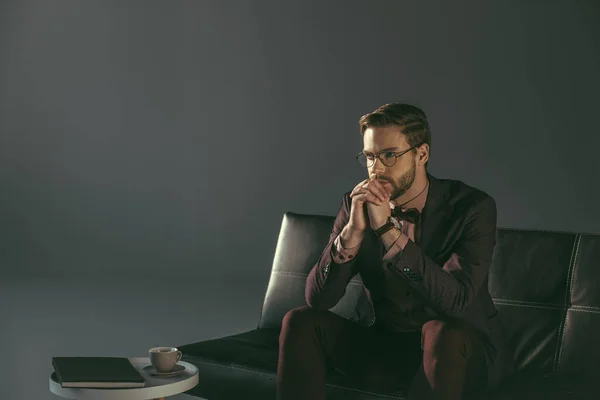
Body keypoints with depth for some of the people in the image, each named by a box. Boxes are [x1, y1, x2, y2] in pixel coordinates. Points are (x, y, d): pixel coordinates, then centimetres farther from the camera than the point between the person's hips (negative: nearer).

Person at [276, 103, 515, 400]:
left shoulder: (473, 207, -14)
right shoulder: (357, 204, -4)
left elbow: (457, 301, -28)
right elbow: (317, 299, -10)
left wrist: (388, 229, -32)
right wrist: (352, 232, -27)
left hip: (460, 351, -3)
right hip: (382, 346, 4)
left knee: (444, 332, -36)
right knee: (301, 322, -17)